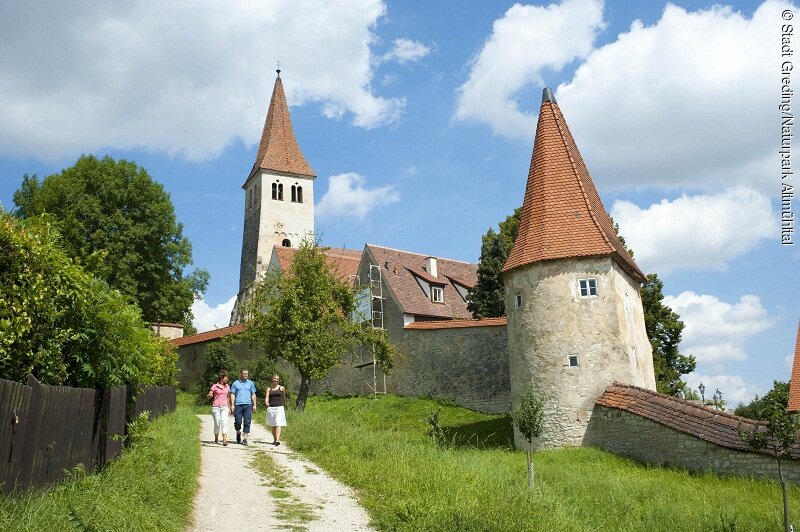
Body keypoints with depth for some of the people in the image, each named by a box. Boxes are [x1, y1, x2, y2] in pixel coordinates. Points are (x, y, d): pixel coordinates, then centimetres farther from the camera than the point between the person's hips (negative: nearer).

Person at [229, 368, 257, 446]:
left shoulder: (250, 383, 12)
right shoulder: (236, 383, 8)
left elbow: (253, 395, 14)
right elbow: (232, 395, 6)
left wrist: (254, 405, 7)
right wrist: (232, 405, -4)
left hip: (248, 405, 1)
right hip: (238, 405, -1)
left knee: (247, 422, -7)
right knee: (238, 422, -1)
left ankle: (245, 439, -3)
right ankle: (238, 433, 29)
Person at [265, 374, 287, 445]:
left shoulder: (282, 388, 6)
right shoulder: (269, 389, 9)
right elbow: (266, 399, 0)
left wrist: (284, 407, 23)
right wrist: (267, 404, -21)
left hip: (279, 407, -3)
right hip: (271, 408, 3)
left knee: (278, 424, -14)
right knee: (273, 425, 10)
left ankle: (278, 440, -23)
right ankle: (274, 440, 21)